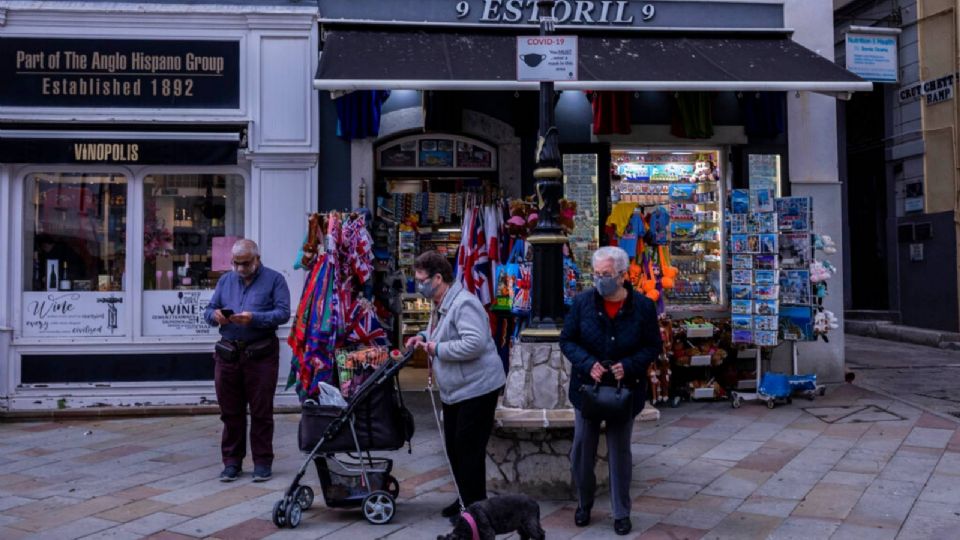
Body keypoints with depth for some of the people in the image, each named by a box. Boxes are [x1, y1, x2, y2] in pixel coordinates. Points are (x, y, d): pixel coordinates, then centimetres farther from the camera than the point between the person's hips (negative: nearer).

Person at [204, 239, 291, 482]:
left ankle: (262, 462, 11)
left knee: (261, 411, 1)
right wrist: (215, 315, -9)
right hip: (228, 353, 4)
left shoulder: (274, 279, 3)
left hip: (261, 355, -4)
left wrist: (254, 318, -21)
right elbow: (209, 310, 15)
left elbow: (283, 313, -8)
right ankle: (232, 462, 19)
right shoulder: (225, 280, 18)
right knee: (230, 411, 8)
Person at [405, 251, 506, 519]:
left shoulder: (464, 304, -21)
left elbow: (474, 343, -32)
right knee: (454, 446, 16)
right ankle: (465, 499, 31)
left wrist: (437, 349, -21)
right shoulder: (440, 305, 11)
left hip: (477, 388, -10)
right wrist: (424, 337, 9)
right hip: (454, 391, 10)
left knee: (469, 447, -3)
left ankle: (475, 506, 10)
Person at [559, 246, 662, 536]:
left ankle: (621, 513, 26)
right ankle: (584, 504, 33)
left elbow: (652, 346, -3)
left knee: (620, 452, 11)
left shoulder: (643, 306, -10)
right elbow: (567, 340, -3)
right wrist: (588, 364, -20)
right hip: (587, 387, 1)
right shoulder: (583, 301, -9)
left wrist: (628, 365, -20)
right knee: (582, 450, 10)